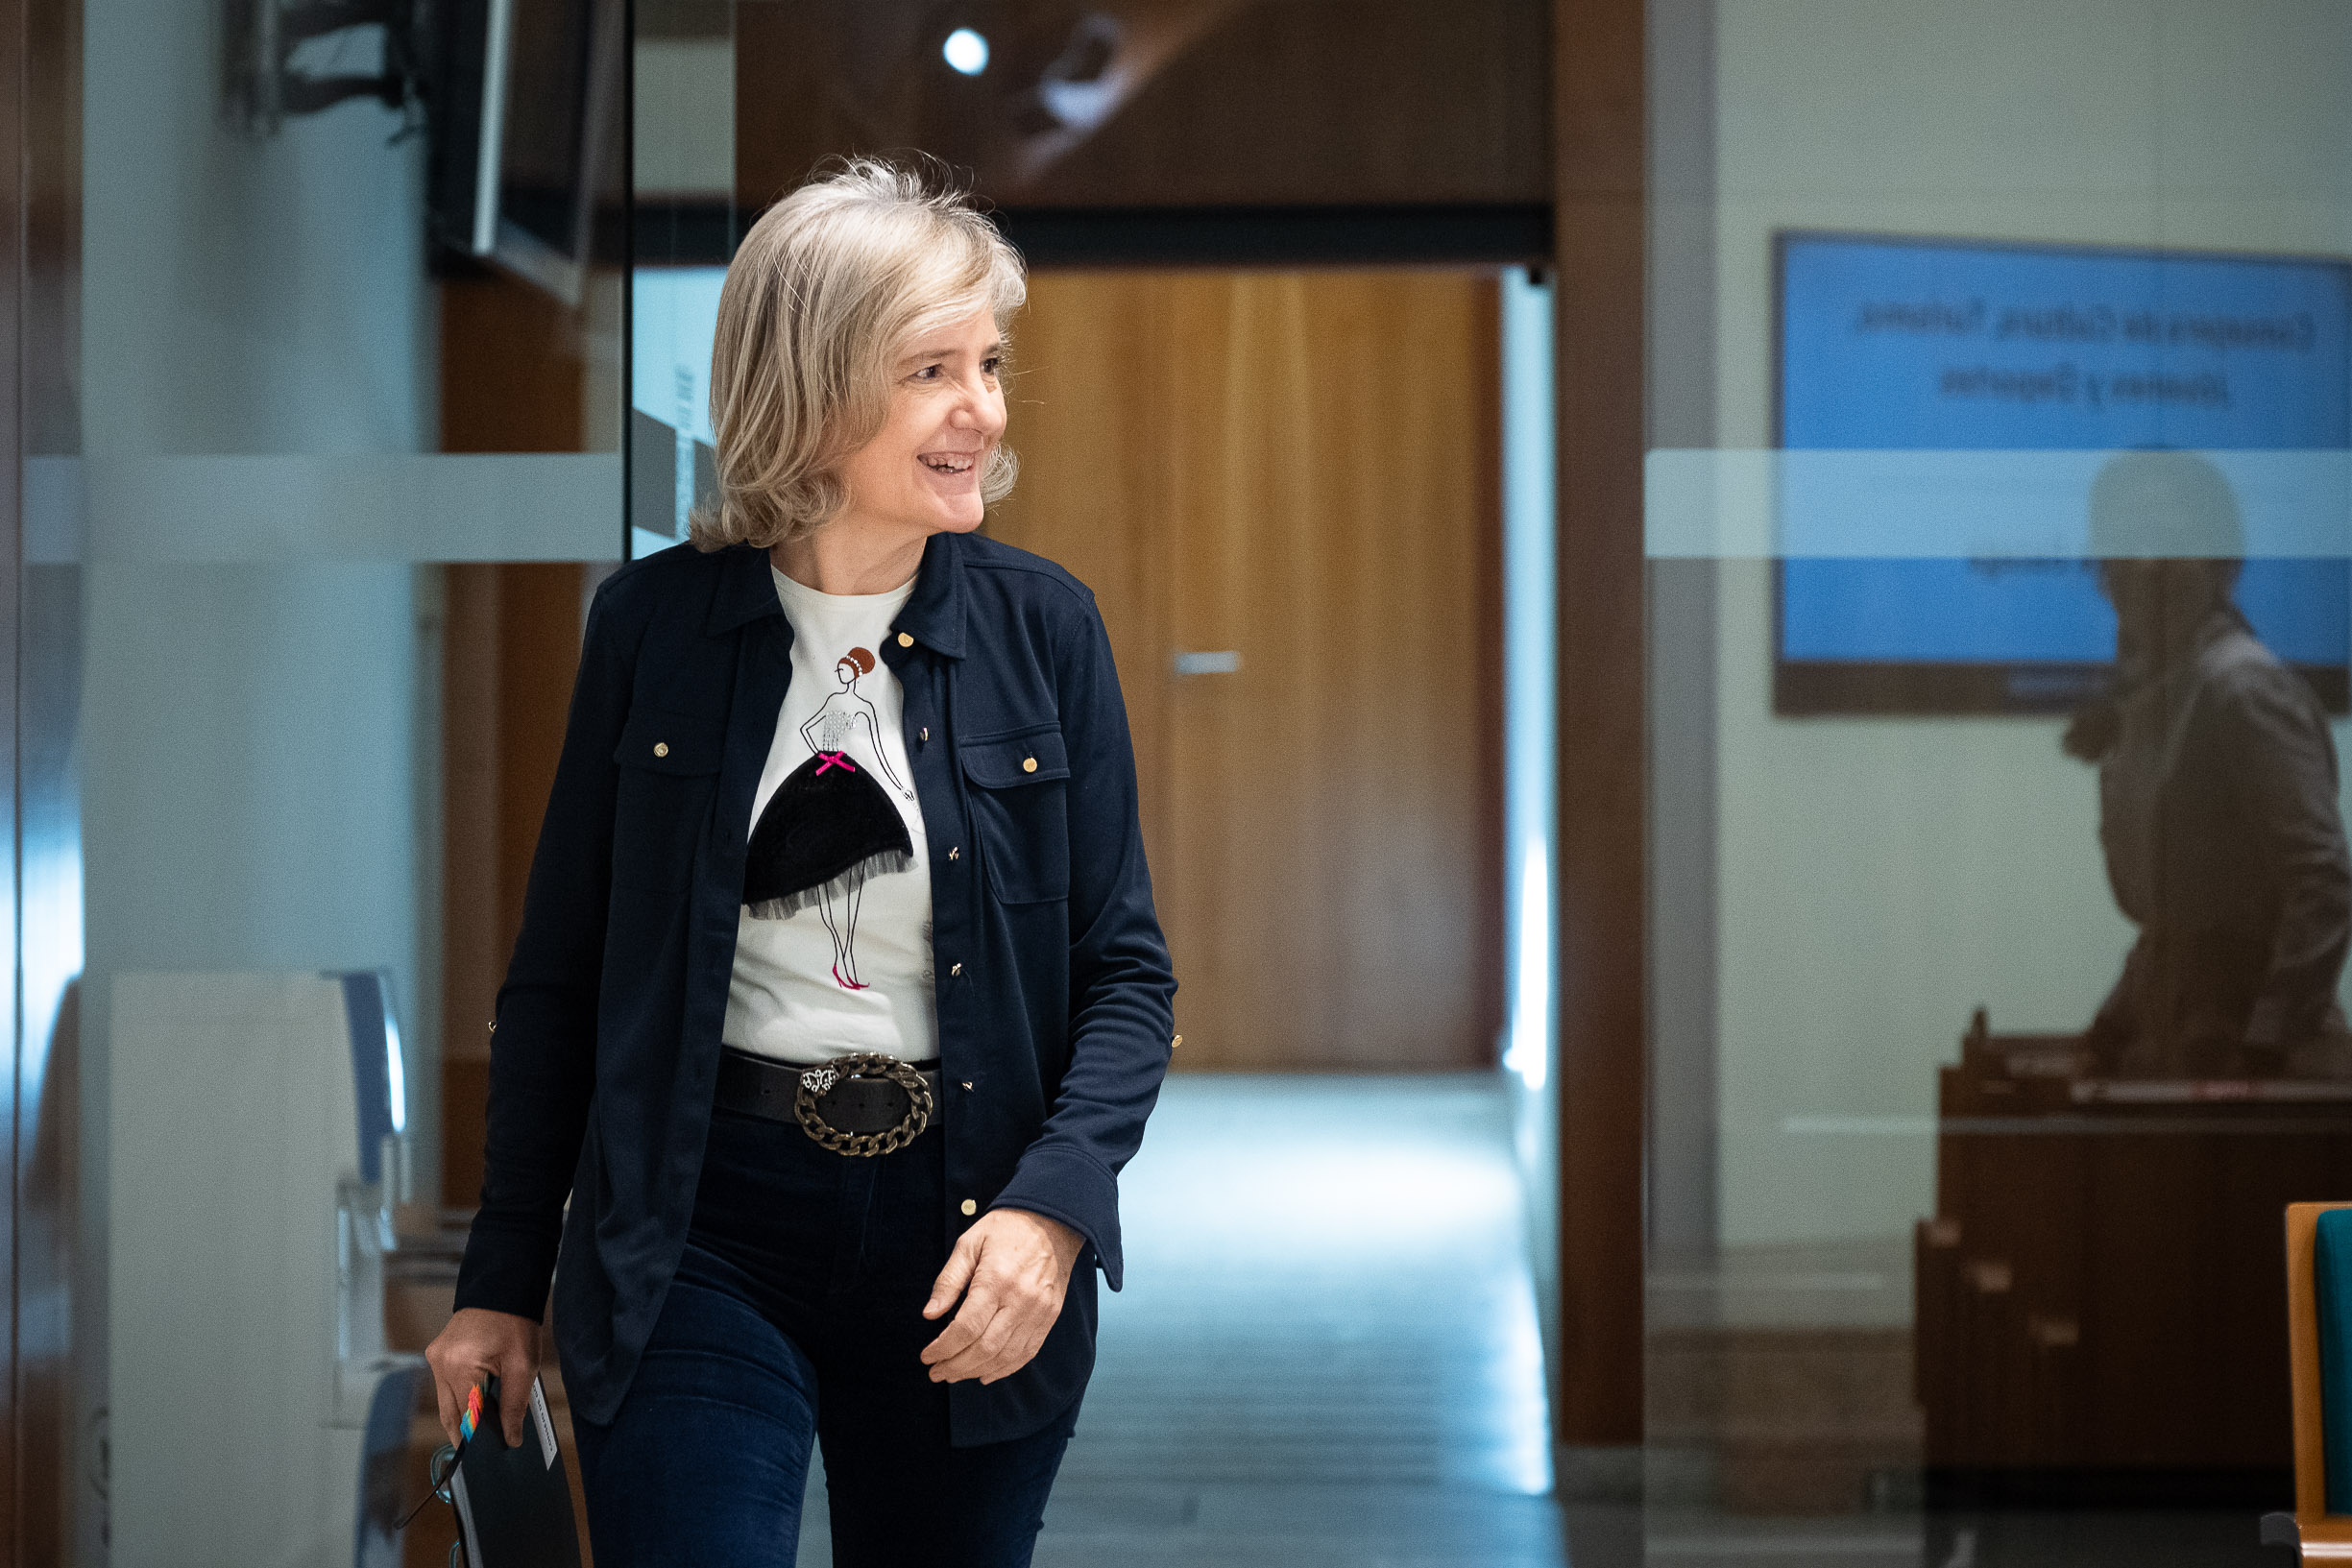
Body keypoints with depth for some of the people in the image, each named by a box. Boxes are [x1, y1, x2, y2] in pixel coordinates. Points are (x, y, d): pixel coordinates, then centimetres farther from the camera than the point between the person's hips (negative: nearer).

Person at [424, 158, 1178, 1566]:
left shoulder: (1044, 627, 0)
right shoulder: (655, 624, -2)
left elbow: (1126, 970, 2)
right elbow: (560, 975, 6)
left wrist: (1055, 1203, -15)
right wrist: (503, 1282, 7)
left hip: (967, 1234, 1)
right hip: (702, 1226, -1)